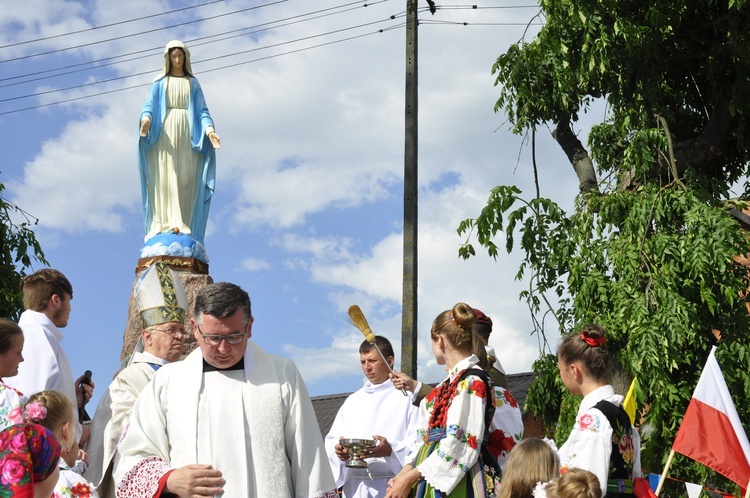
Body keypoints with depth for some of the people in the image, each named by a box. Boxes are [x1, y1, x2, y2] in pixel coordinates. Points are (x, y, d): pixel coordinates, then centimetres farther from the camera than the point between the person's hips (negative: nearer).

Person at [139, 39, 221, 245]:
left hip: (187, 135, 2)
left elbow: (202, 111, 8)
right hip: (164, 133, -1)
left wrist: (209, 130, -11)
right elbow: (149, 105, 2)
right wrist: (146, 119, -21)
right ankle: (170, 223, -27)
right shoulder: (159, 82, 14)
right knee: (166, 176, -16)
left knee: (185, 180, -7)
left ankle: (182, 226, -10)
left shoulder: (193, 84, 18)